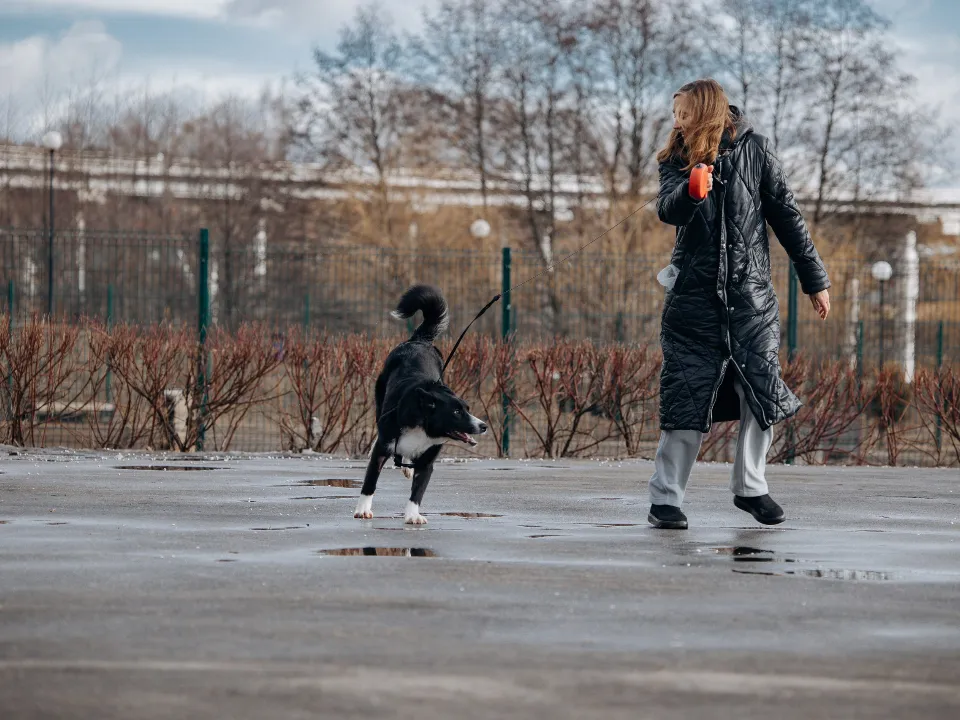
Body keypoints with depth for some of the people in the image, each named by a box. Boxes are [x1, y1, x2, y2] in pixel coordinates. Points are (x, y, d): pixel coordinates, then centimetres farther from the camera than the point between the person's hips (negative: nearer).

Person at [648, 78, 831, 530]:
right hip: (694, 297, 0)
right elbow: (667, 210, -16)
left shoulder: (753, 150, 1)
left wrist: (814, 279, 5)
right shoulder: (675, 161, 3)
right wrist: (691, 191, -38)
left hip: (750, 294, 0)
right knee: (686, 397, -6)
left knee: (761, 393, 1)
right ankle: (665, 499, -1)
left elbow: (785, 216, 4)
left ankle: (749, 487, 20)